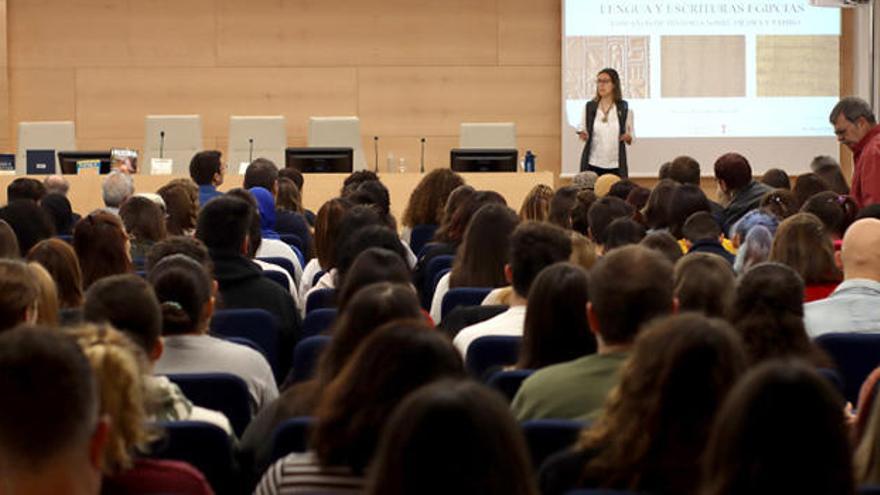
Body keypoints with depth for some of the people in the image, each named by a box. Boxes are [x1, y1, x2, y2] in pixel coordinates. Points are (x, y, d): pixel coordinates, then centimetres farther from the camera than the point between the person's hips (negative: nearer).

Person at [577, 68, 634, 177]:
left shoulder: (624, 108, 2)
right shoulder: (589, 107, 5)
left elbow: (630, 138, 8)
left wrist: (628, 137, -15)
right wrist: (583, 135, -8)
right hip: (592, 164, 1)